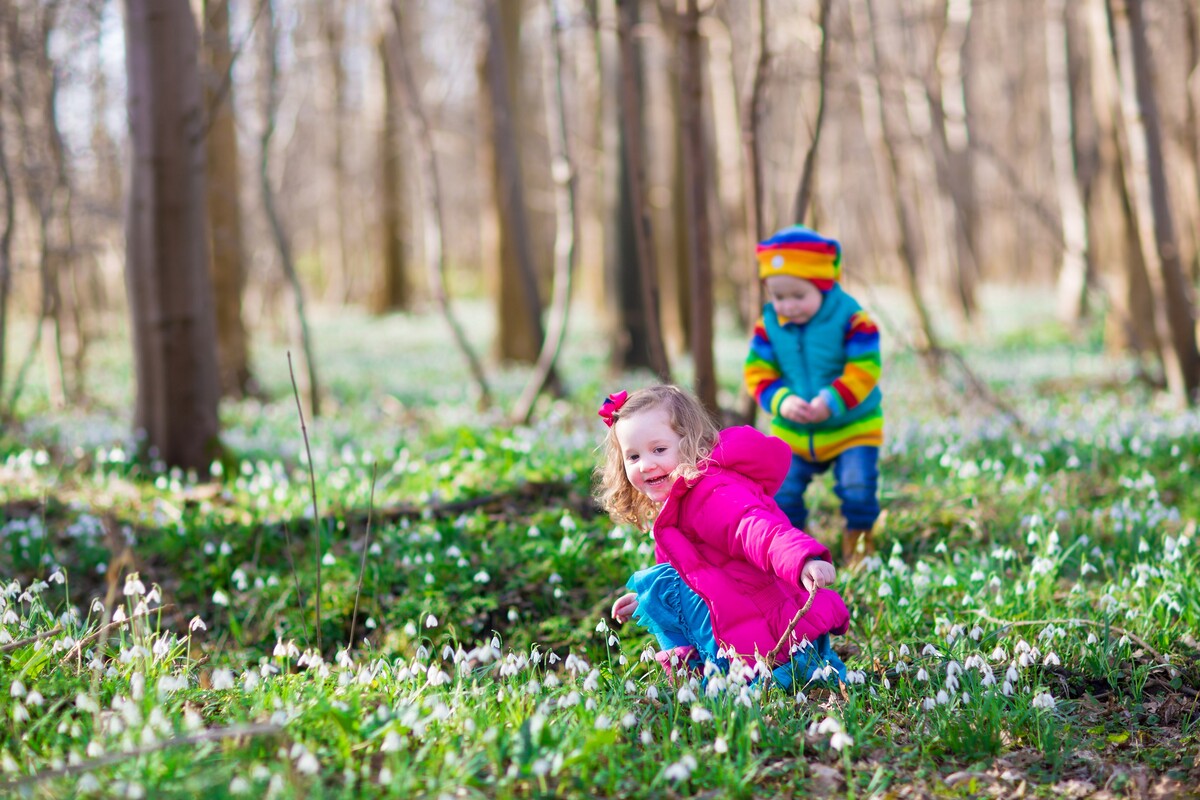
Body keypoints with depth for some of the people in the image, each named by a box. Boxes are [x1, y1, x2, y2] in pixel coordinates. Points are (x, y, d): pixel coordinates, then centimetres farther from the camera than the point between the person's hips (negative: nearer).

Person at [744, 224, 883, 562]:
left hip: (852, 425, -3)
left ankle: (858, 543, 13)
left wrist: (830, 402, -32)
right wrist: (781, 401, -26)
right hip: (793, 432, 3)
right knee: (781, 490, 1)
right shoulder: (769, 324, -7)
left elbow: (864, 370, -20)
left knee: (857, 486, -11)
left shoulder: (851, 319, -17)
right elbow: (758, 371, -7)